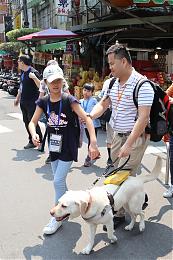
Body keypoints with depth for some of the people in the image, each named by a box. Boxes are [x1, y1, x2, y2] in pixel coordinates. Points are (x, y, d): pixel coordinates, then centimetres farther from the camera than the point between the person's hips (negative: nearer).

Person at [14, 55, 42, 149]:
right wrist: (17, 98, 26)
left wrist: (34, 77, -34)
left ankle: (40, 142, 3)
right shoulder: (23, 72, 12)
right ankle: (31, 141, 21)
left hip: (32, 102, -9)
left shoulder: (33, 72, -14)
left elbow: (40, 86, -21)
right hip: (23, 101, 9)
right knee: (26, 121, 11)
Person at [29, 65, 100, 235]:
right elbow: (33, 122, 1)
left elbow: (87, 119, -22)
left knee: (58, 181, -6)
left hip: (68, 147, -5)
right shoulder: (43, 102, -2)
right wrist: (34, 134, -22)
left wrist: (93, 143, -33)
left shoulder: (69, 100, -16)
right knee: (59, 181, 16)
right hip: (54, 146, 5)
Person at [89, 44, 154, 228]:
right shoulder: (113, 83, 7)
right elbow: (102, 105, 10)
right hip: (118, 135, 8)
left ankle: (120, 214, 12)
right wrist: (88, 117, -12)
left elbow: (143, 118, -22)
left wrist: (128, 145, -27)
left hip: (136, 137, -8)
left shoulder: (142, 85, -18)